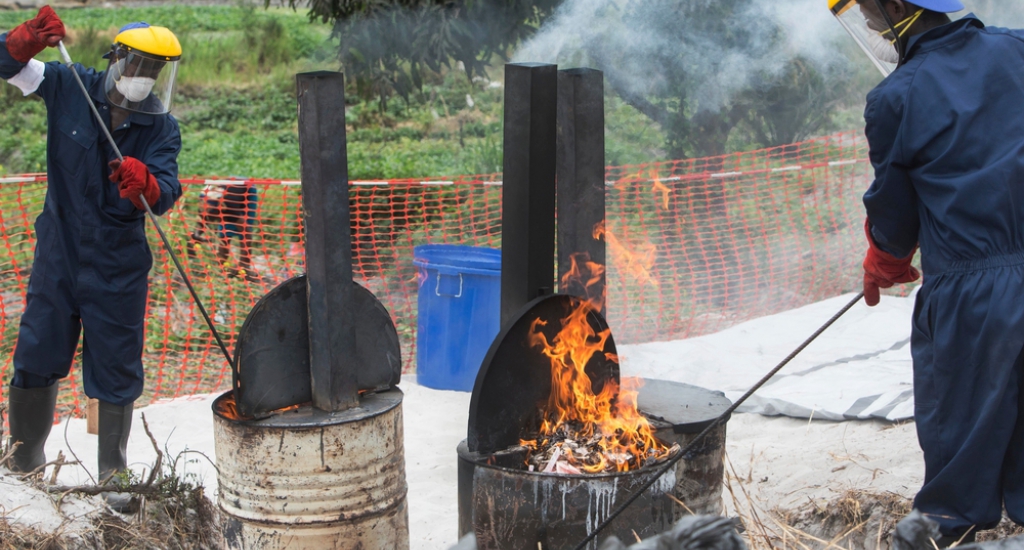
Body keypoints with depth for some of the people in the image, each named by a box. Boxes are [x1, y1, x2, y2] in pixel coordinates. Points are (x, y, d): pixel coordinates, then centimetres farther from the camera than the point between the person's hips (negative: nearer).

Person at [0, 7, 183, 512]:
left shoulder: (162, 129, -8)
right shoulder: (69, 88, -6)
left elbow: (165, 194, -20)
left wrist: (145, 185, -44)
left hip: (119, 266, -1)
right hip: (59, 253, 1)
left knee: (116, 373, 5)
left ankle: (113, 478, 22)